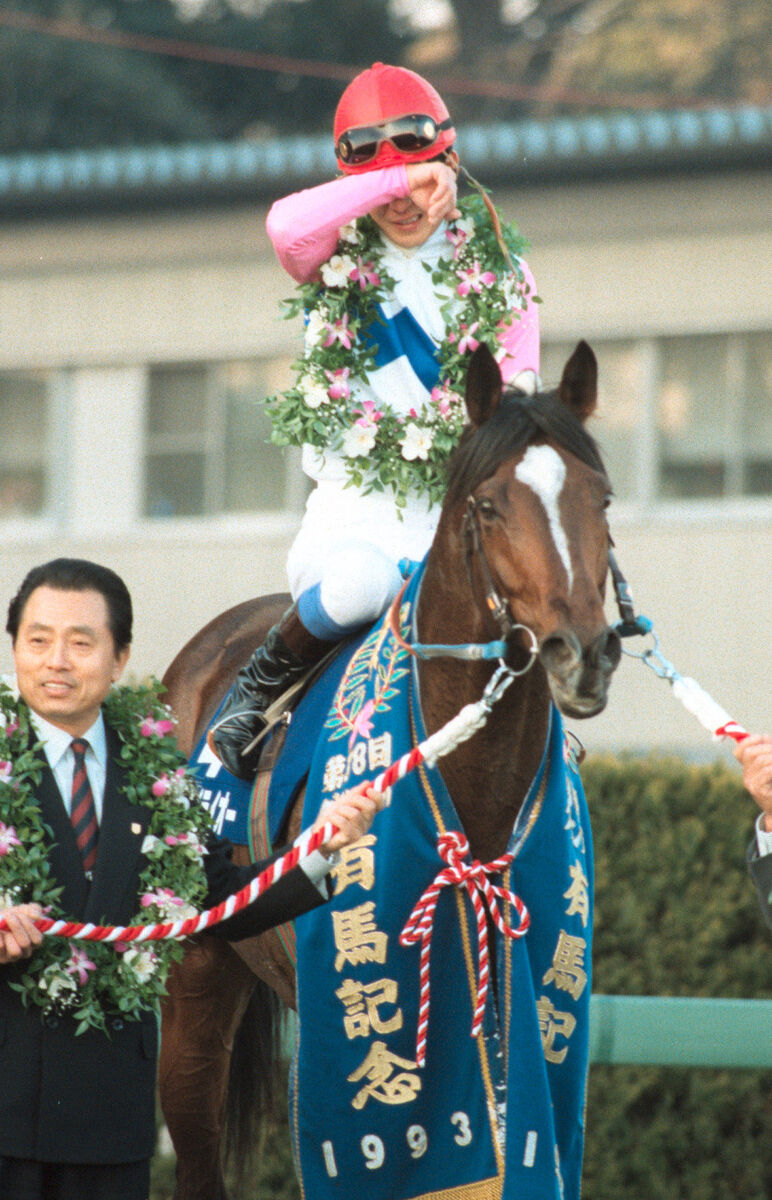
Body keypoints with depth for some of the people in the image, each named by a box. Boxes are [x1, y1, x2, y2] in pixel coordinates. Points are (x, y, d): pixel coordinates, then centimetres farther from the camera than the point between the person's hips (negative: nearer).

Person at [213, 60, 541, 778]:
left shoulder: (496, 269, 10)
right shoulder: (337, 262, 5)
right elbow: (288, 224, -20)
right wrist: (396, 178, -17)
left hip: (456, 516, 2)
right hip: (353, 512, -2)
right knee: (359, 582, -37)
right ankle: (259, 687, -8)